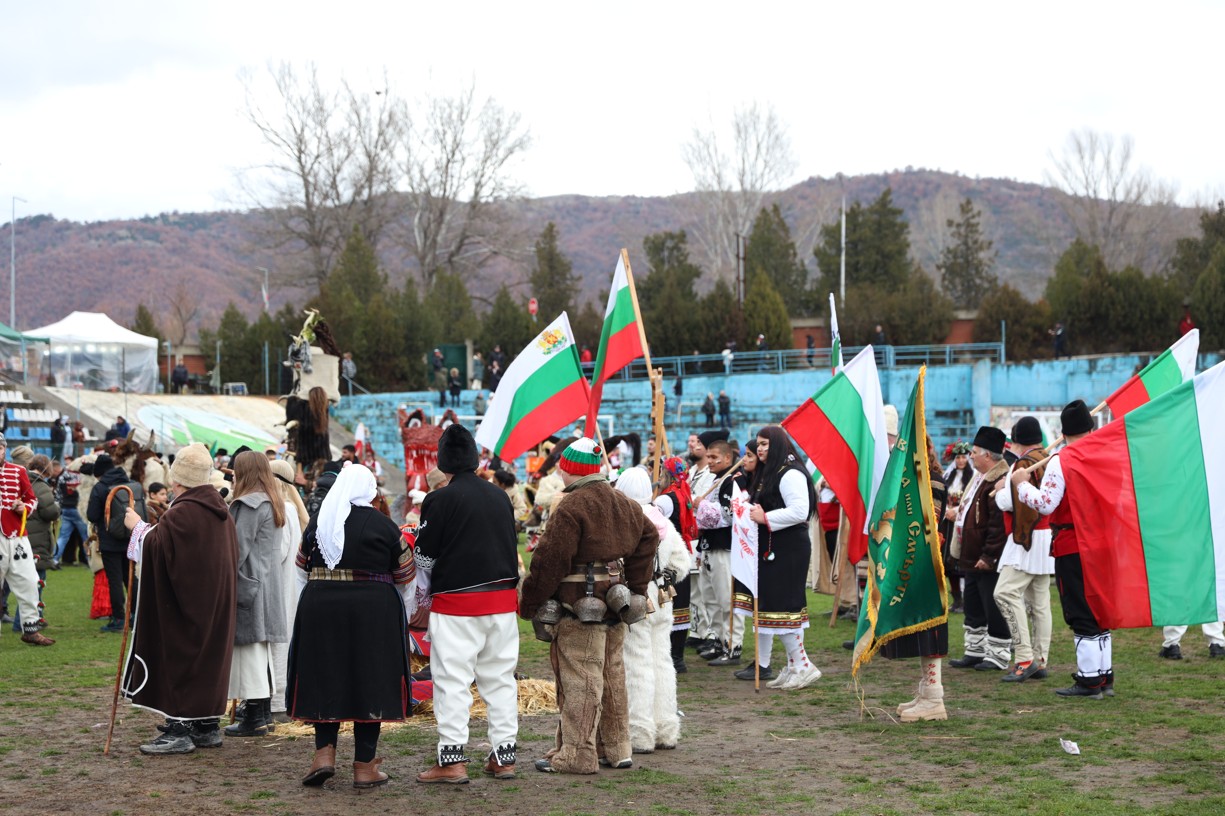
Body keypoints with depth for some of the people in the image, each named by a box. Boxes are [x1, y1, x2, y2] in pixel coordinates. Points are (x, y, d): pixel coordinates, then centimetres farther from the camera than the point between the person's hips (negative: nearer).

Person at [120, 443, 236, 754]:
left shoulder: (182, 513, -19)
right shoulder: (220, 510, 8)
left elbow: (155, 547, -20)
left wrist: (138, 526, -2)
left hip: (184, 605, -8)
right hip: (217, 602, 8)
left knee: (179, 658, -2)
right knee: (209, 655, 14)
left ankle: (179, 729, -2)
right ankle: (208, 725, 19)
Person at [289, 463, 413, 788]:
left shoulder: (317, 523, 6)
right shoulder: (384, 525, -2)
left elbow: (302, 572, 14)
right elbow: (405, 578, 5)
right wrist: (403, 615, 21)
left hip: (319, 608, 2)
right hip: (373, 611, -2)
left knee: (325, 679, 13)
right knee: (369, 683, 4)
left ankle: (324, 752, 2)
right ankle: (364, 766, 7)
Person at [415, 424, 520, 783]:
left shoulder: (440, 499, -10)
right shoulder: (500, 497, 8)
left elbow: (425, 555, -5)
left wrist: (428, 591, 12)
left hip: (456, 602, -5)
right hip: (502, 599, 6)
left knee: (453, 680, -1)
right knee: (500, 679, 11)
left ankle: (452, 759, -4)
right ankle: (503, 756, 14)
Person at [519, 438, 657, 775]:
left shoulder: (571, 507, -15)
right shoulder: (625, 504, 11)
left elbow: (550, 560, -16)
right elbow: (649, 538, 15)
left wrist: (530, 604, -7)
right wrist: (635, 588, 15)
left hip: (579, 605, -8)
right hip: (615, 604, 8)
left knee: (580, 679, -5)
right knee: (612, 676, 15)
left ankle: (577, 754, -2)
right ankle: (617, 749, 22)